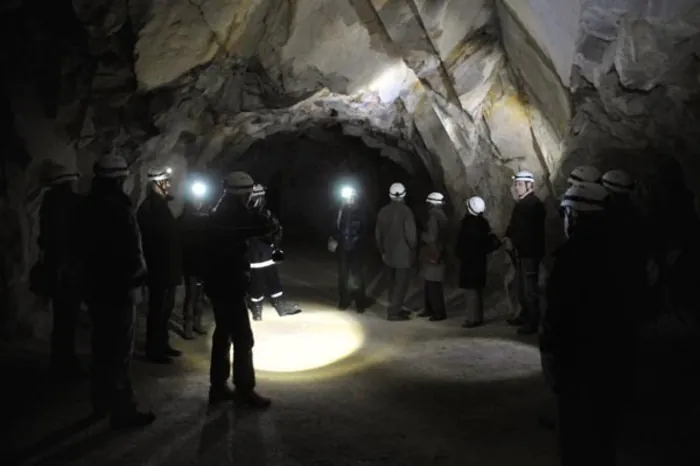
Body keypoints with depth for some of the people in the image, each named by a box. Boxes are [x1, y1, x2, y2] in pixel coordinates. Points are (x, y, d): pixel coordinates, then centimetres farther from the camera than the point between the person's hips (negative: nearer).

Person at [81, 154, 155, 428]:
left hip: (97, 286, 9)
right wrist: (138, 277, -5)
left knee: (103, 347, 18)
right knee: (120, 352, -3)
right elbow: (131, 250, -20)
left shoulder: (92, 206, 10)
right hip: (119, 288, -9)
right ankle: (123, 411, 3)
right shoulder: (119, 208, -19)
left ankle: (102, 402, 30)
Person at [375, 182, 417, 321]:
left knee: (394, 282, 17)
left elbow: (378, 234, 9)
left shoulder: (383, 211, 3)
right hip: (403, 253, -6)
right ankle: (394, 312, 1)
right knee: (401, 283, 0)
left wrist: (382, 251, 20)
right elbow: (410, 233, -19)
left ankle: (396, 308, 24)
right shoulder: (406, 211, -16)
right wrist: (413, 247, 0)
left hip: (389, 253, 6)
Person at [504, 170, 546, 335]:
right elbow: (514, 225, 16)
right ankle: (525, 316, 29)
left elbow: (530, 230, -21)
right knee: (522, 286, 17)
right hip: (521, 251, 9)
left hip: (530, 252, -9)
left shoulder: (535, 204, -14)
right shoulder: (521, 203, 14)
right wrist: (508, 238, -1)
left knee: (530, 288, -5)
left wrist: (514, 242, -16)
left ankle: (533, 323, 1)